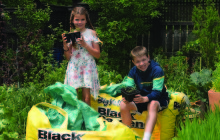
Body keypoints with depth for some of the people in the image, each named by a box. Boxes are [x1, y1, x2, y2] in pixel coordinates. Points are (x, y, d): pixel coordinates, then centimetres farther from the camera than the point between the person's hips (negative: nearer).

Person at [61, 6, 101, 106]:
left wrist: (84, 44, -12)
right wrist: (65, 45, -8)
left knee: (86, 98, -4)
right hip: (74, 68, 2)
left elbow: (97, 55, -2)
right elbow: (68, 57, 8)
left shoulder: (91, 33, 2)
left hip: (87, 67, -1)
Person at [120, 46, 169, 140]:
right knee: (123, 105, -18)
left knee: (153, 105, -39)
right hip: (141, 98, 5)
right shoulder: (133, 72, -4)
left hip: (158, 99, -5)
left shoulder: (157, 70, -20)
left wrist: (145, 98, -45)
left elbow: (157, 92, -26)